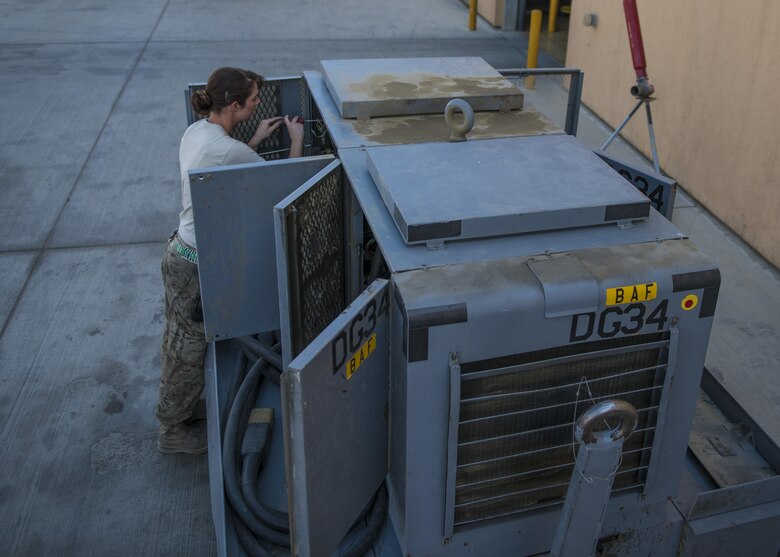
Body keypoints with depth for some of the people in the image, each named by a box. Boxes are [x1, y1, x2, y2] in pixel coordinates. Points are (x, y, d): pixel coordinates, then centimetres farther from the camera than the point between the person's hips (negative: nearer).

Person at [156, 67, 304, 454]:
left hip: (181, 251, 9)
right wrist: (297, 140, -2)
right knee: (189, 347, 8)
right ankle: (173, 431, 27)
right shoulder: (228, 149, -27)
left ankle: (184, 407, 44)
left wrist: (256, 139, 13)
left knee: (182, 342, 24)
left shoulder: (196, 131, 2)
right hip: (198, 264, -9)